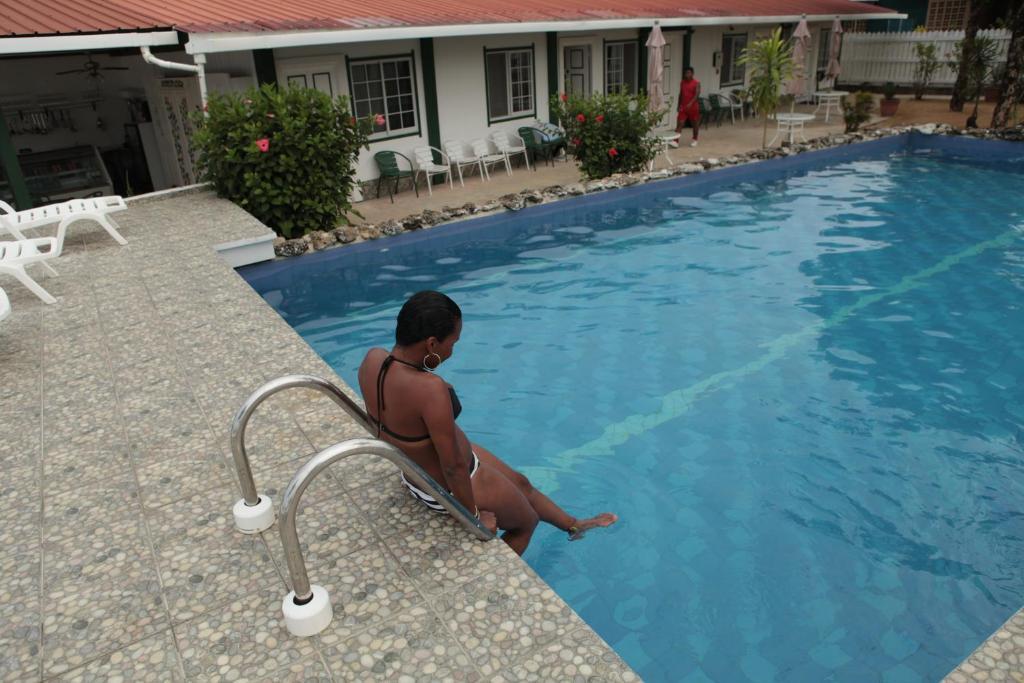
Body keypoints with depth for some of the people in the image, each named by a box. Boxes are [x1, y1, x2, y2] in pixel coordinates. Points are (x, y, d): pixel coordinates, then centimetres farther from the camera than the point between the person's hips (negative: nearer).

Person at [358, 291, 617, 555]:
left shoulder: (373, 358, -16)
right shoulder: (430, 389, -41)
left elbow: (377, 421, 2)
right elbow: (454, 467, -31)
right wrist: (474, 515, -14)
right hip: (448, 489, -8)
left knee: (520, 483, 30)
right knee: (526, 523, 23)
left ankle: (573, 525, 54)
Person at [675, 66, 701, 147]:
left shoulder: (696, 83, -9)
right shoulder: (682, 82, 7)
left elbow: (697, 94, -19)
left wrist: (690, 103, -34)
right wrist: (679, 105, 16)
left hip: (693, 107, -4)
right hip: (683, 107, 4)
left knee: (695, 124, 9)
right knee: (679, 123, -7)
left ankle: (695, 140, 24)